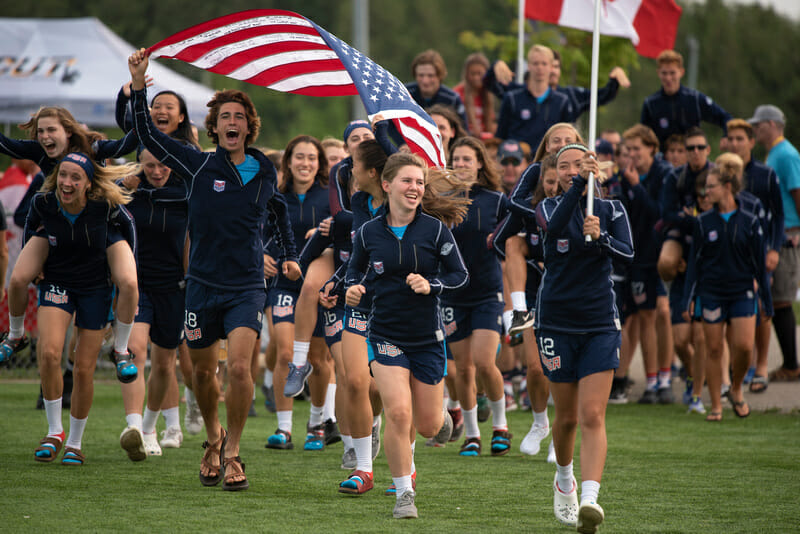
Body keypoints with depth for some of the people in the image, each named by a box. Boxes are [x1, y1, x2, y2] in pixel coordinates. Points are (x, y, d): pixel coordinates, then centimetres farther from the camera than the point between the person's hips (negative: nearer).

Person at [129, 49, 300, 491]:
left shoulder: (265, 172, 5)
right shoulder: (199, 165, -2)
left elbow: (278, 210, 26)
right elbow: (148, 135, -7)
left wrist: (289, 256, 21)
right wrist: (138, 85, -17)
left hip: (247, 287, 0)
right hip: (203, 284, 0)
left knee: (239, 367, -17)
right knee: (202, 371, 11)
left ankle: (233, 454, -3)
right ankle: (213, 439, 37)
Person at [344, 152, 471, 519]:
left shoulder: (435, 230, -8)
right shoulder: (368, 233, -4)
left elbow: (460, 275, -2)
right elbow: (355, 270, 12)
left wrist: (431, 285, -19)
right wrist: (352, 288, -9)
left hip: (428, 337, 0)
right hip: (386, 334, 0)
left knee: (427, 426, 7)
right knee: (398, 413, -16)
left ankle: (441, 416, 47)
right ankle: (404, 494, -1)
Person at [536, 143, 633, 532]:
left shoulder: (611, 210, 3)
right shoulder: (549, 208, 0)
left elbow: (627, 252, -14)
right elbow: (555, 227, -25)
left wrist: (600, 238, -34)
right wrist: (579, 185, -39)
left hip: (600, 325, 0)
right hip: (557, 322, 0)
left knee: (593, 416, -13)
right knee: (567, 416, 9)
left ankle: (589, 500, -23)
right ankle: (564, 481, 37)